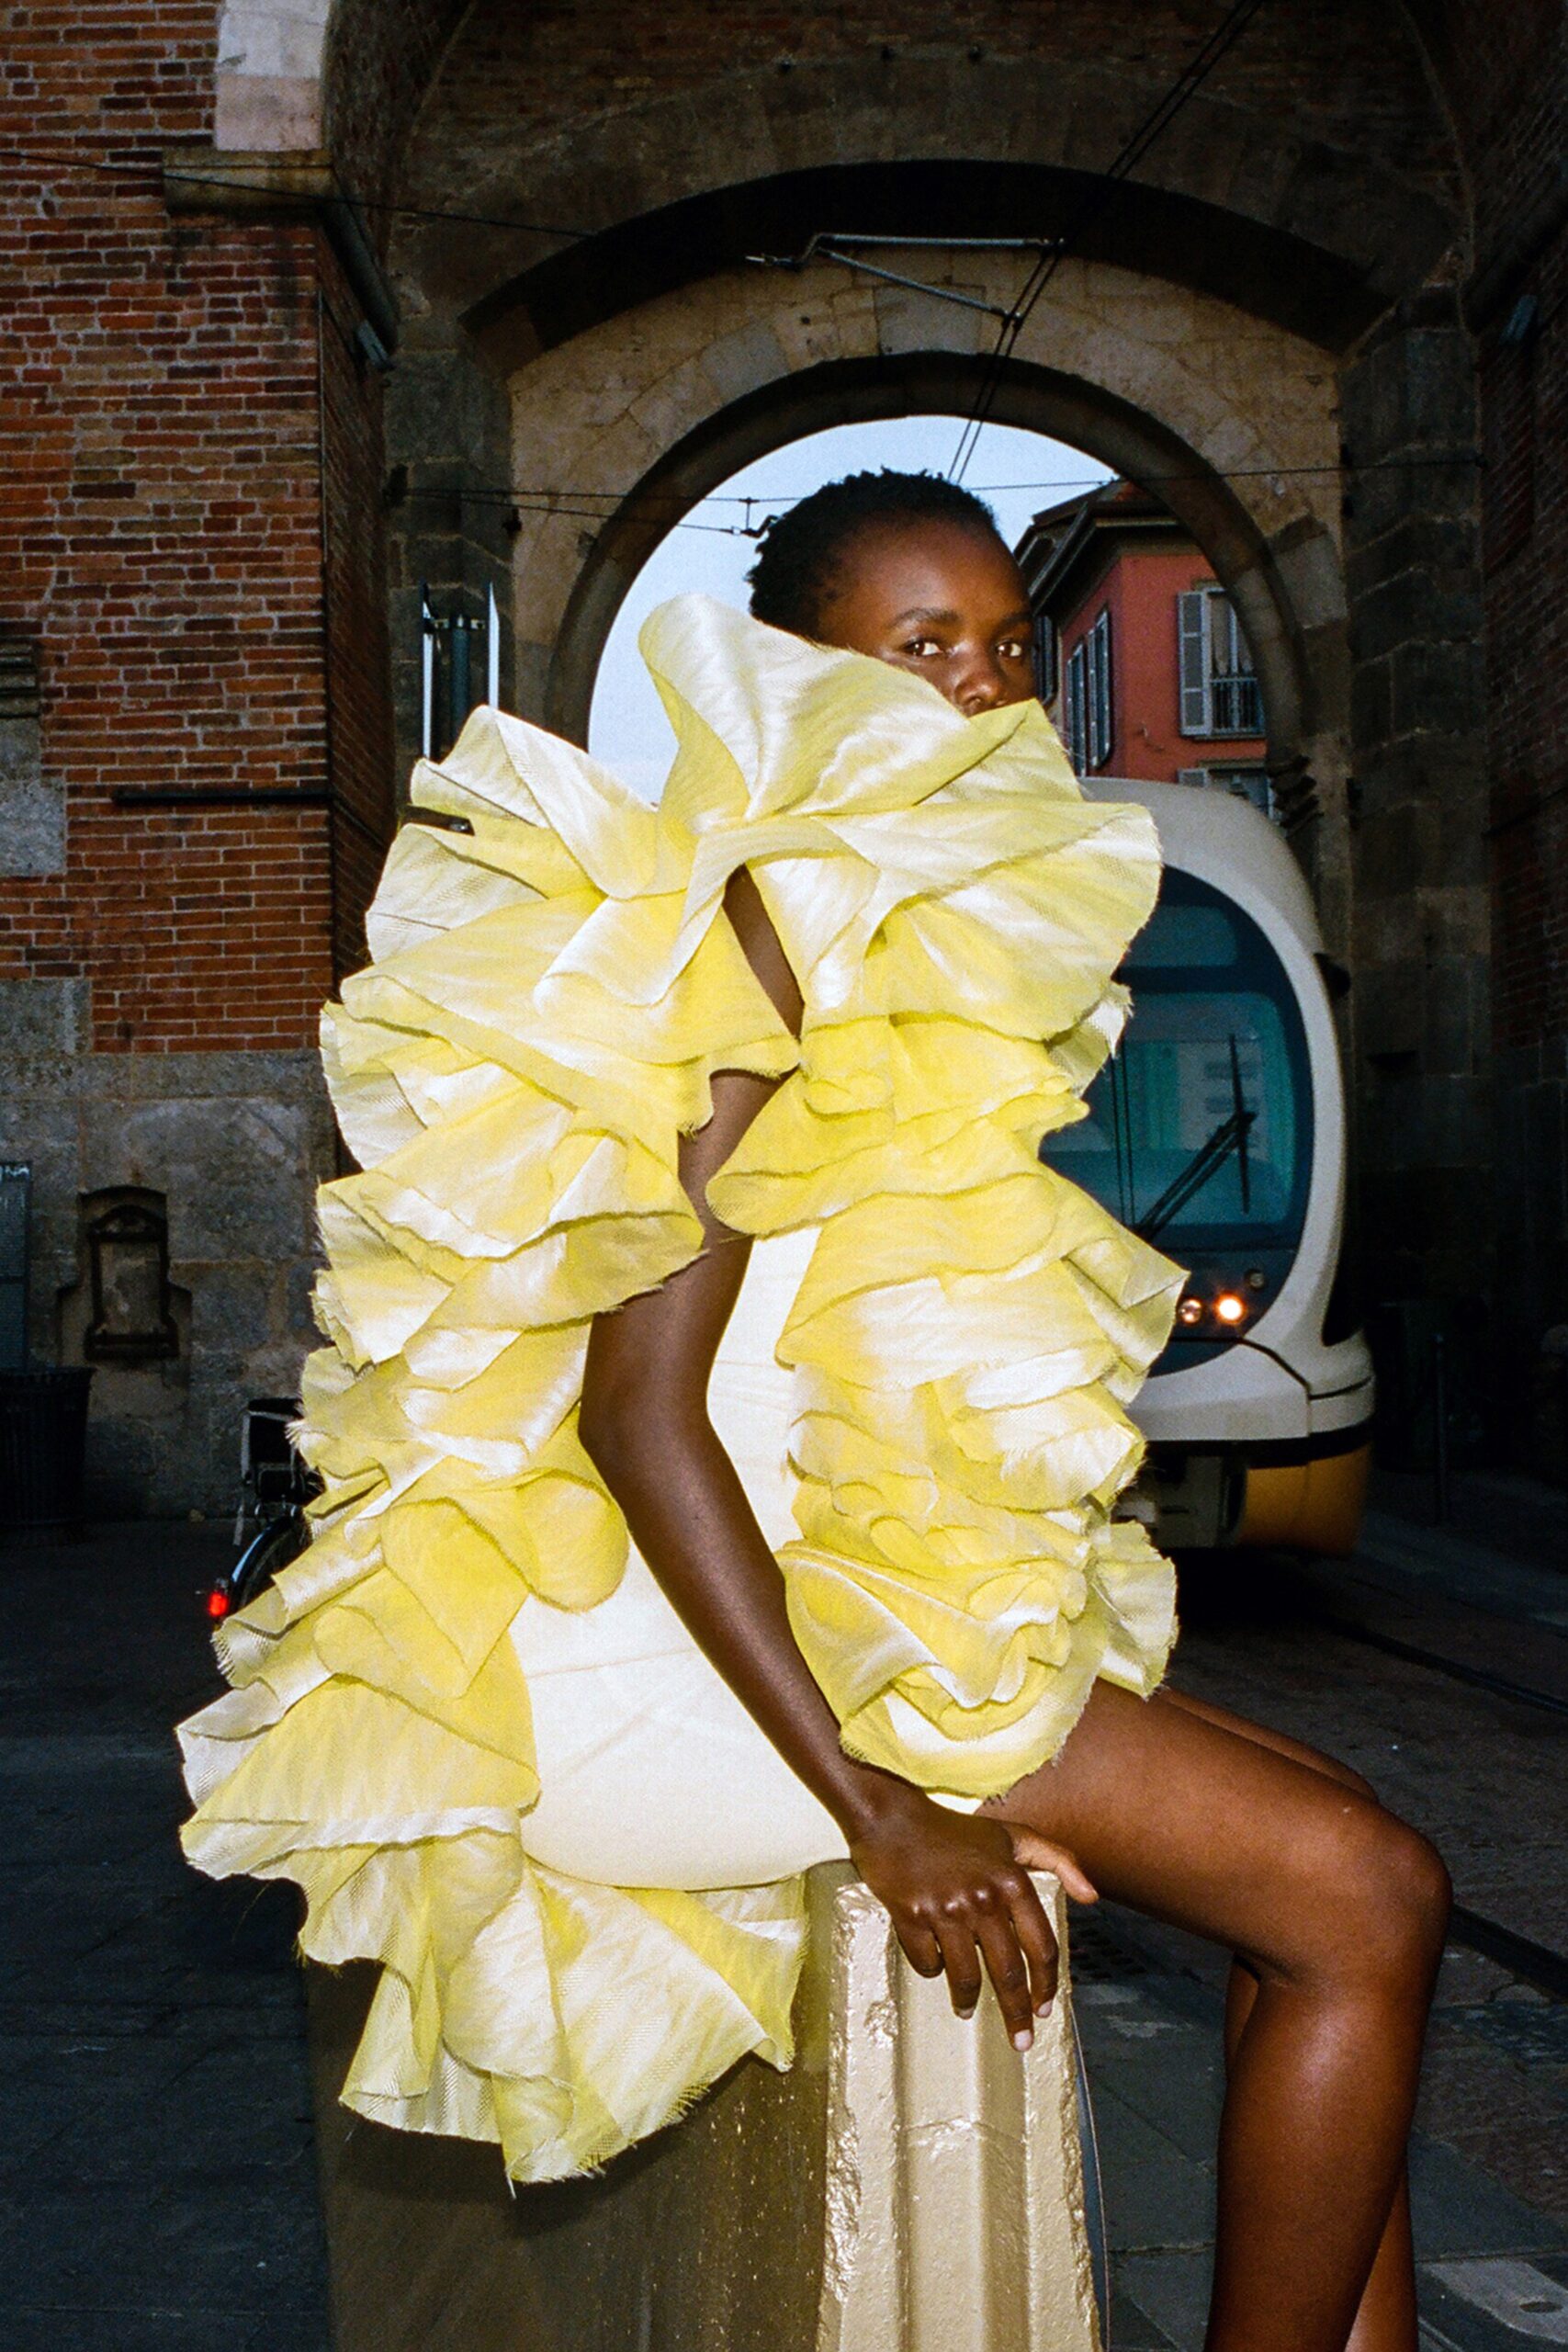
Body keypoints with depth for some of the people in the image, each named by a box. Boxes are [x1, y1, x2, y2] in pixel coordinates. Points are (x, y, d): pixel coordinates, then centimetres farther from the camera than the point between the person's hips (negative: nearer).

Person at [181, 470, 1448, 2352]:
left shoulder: (930, 940, 16)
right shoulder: (779, 941, -15)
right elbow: (639, 1400, -22)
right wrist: (872, 1809, -25)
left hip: (878, 1586, 10)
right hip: (728, 1633, -10)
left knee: (1332, 1901, 8)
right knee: (1364, 1896, -14)